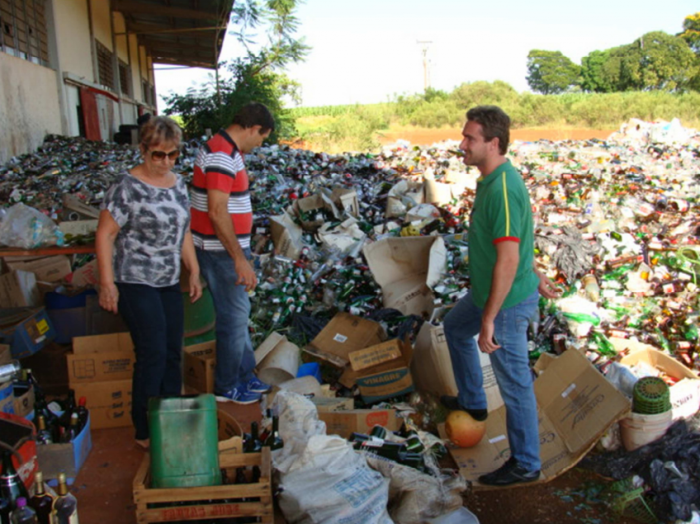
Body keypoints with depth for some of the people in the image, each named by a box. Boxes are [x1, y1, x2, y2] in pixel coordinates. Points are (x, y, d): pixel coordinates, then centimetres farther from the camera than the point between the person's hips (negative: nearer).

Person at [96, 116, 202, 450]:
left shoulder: (178, 184, 7)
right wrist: (107, 283, -16)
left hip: (169, 282, 7)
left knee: (173, 353, 10)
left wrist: (194, 271, 13)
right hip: (135, 283, -7)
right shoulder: (128, 188, -14)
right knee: (153, 354, -7)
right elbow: (104, 235, -13)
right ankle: (145, 432, 8)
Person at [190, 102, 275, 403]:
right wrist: (240, 259, -27)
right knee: (233, 316, 1)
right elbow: (217, 212, -28)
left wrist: (241, 253, 23)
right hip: (221, 251, -10)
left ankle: (244, 375, 32)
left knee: (238, 313, 18)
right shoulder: (222, 156, -21)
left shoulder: (226, 150, 11)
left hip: (228, 247, 10)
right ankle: (226, 387, 17)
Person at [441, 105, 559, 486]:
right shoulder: (490, 179, 3)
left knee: (514, 383, 5)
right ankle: (472, 402, 48)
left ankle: (525, 464, 24)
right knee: (455, 327, 30)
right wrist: (536, 275, 25)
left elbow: (508, 260, -30)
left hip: (508, 301, -10)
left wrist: (489, 320, -27)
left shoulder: (503, 190, -29)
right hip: (486, 292, 10)